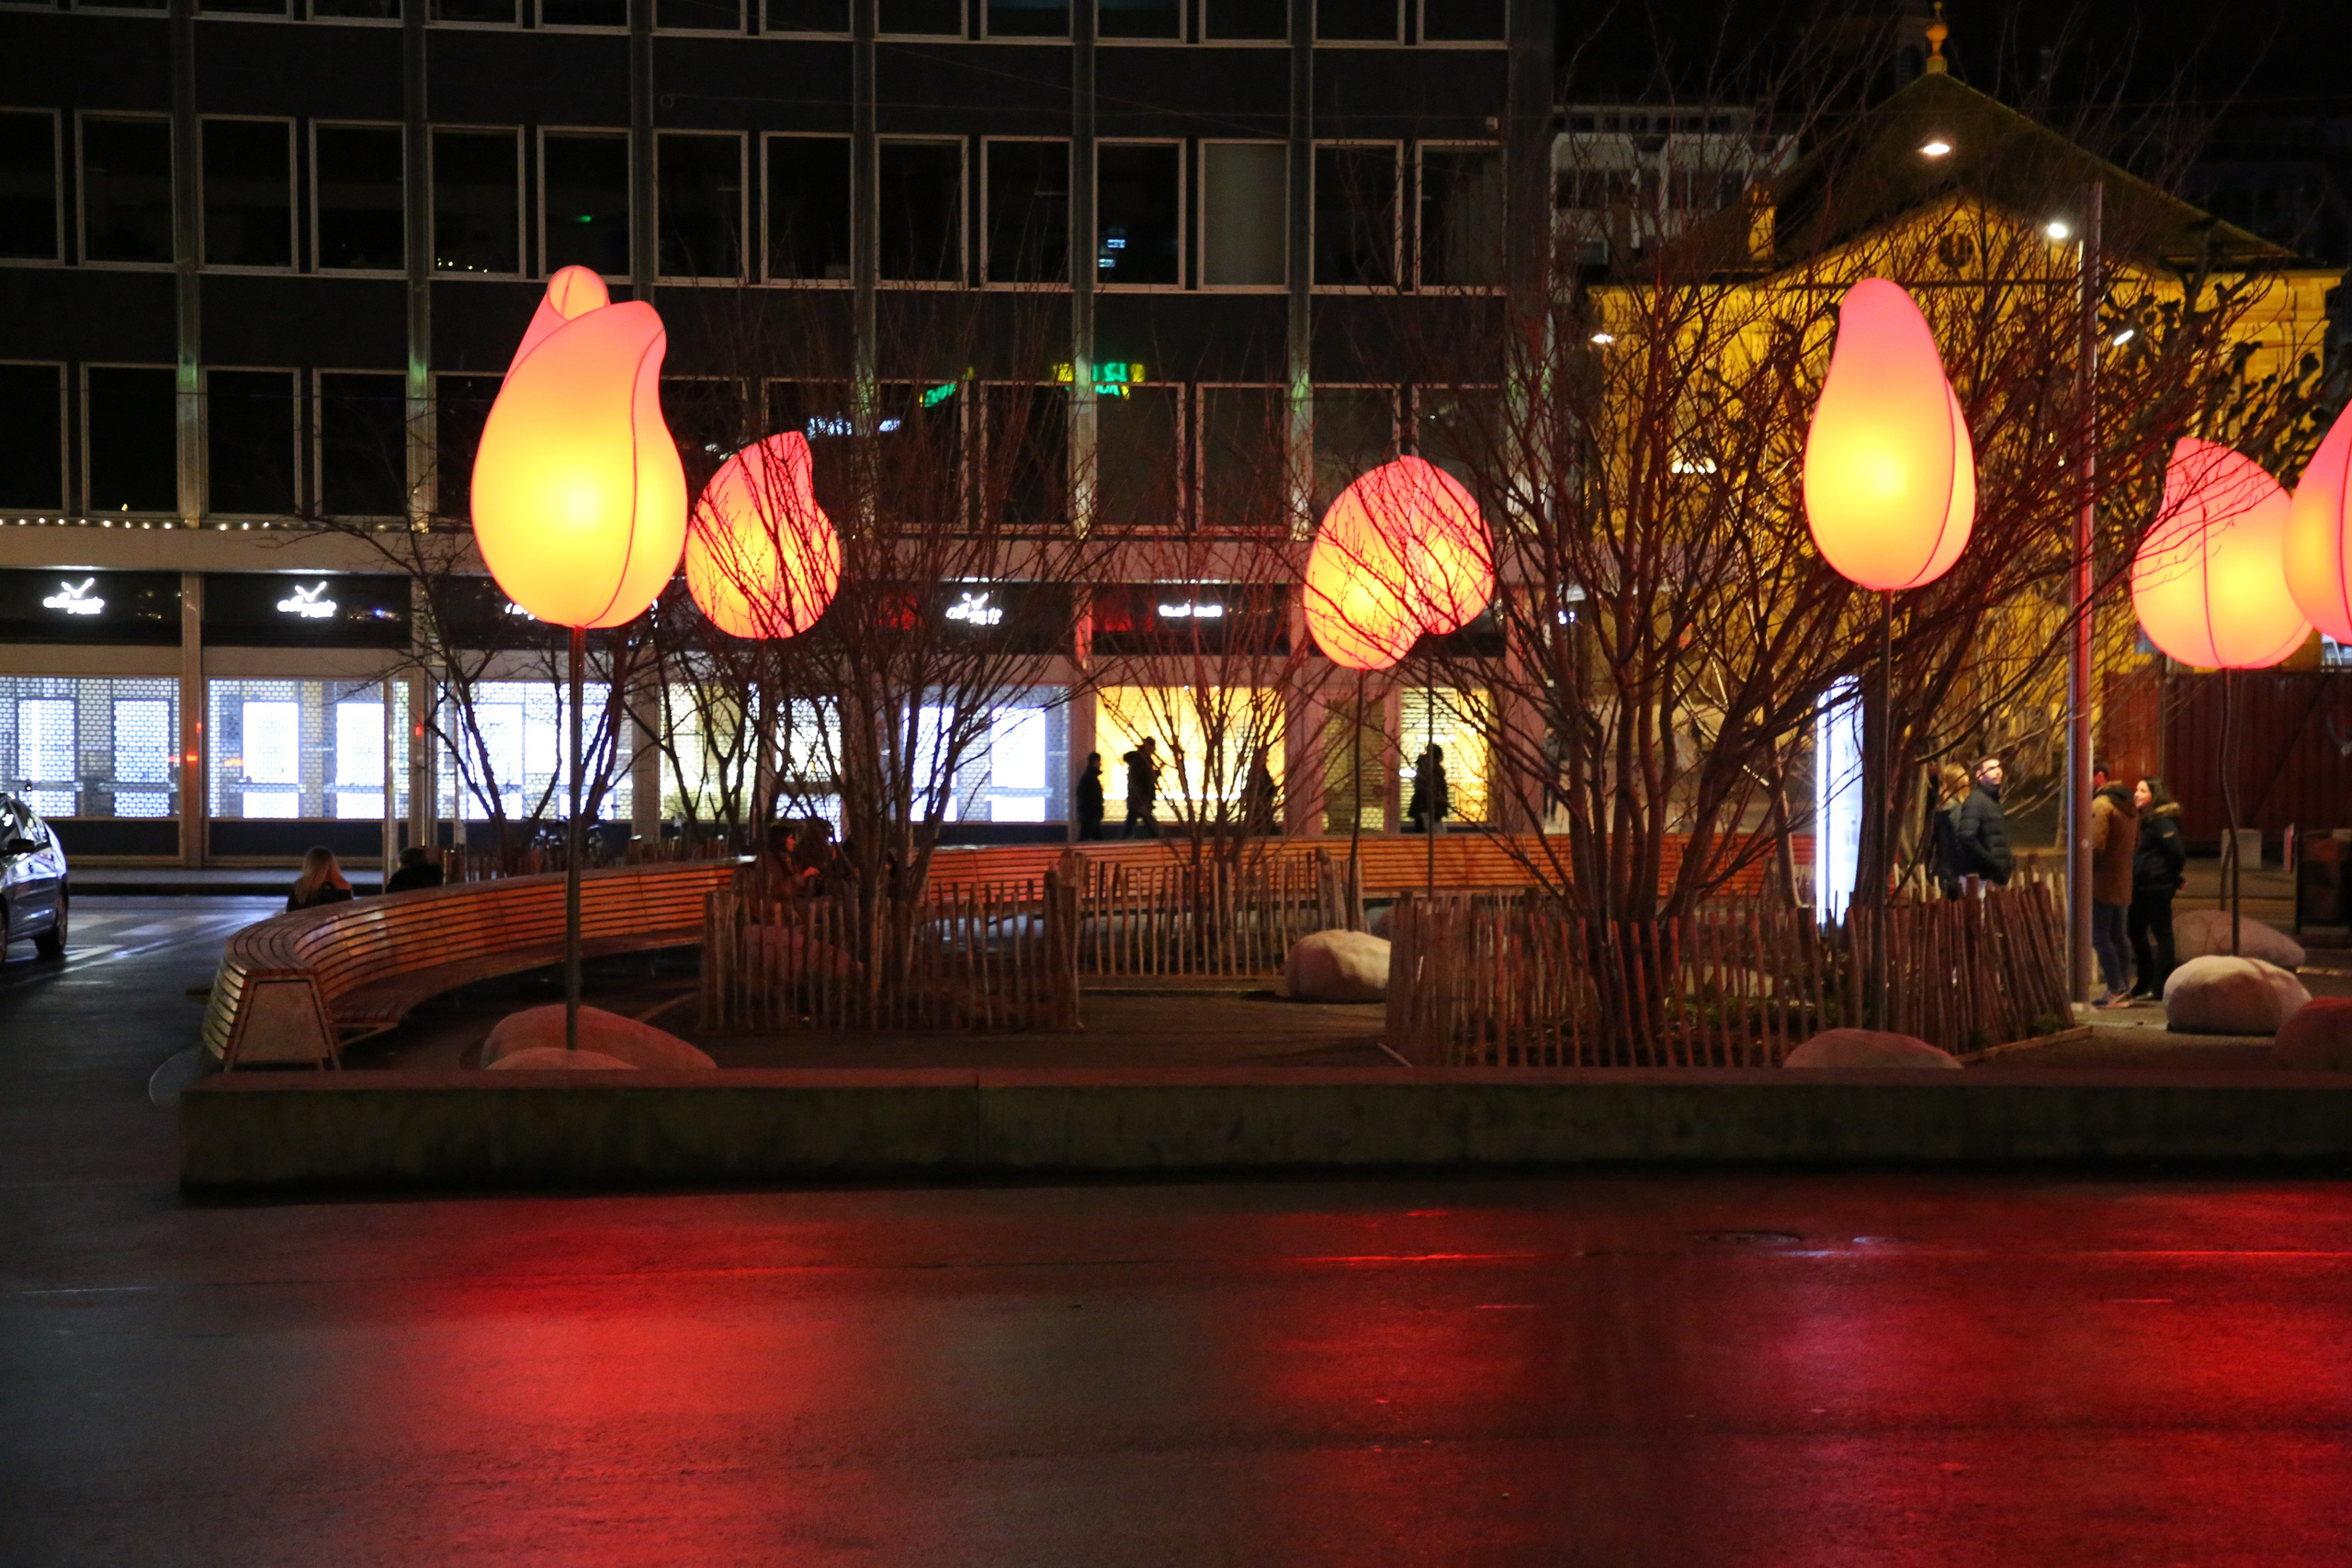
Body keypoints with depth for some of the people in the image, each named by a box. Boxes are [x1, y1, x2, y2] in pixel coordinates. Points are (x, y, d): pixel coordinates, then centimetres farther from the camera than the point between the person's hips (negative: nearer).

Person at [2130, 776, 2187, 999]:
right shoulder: (2144, 820, 14)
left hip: (2158, 887, -10)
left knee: (2161, 933, -2)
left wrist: (2170, 877, -5)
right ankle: (2145, 982, 25)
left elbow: (2177, 853, -18)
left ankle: (2160, 985, 2)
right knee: (2135, 930, 14)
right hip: (2141, 886, 10)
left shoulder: (2162, 821, -15)